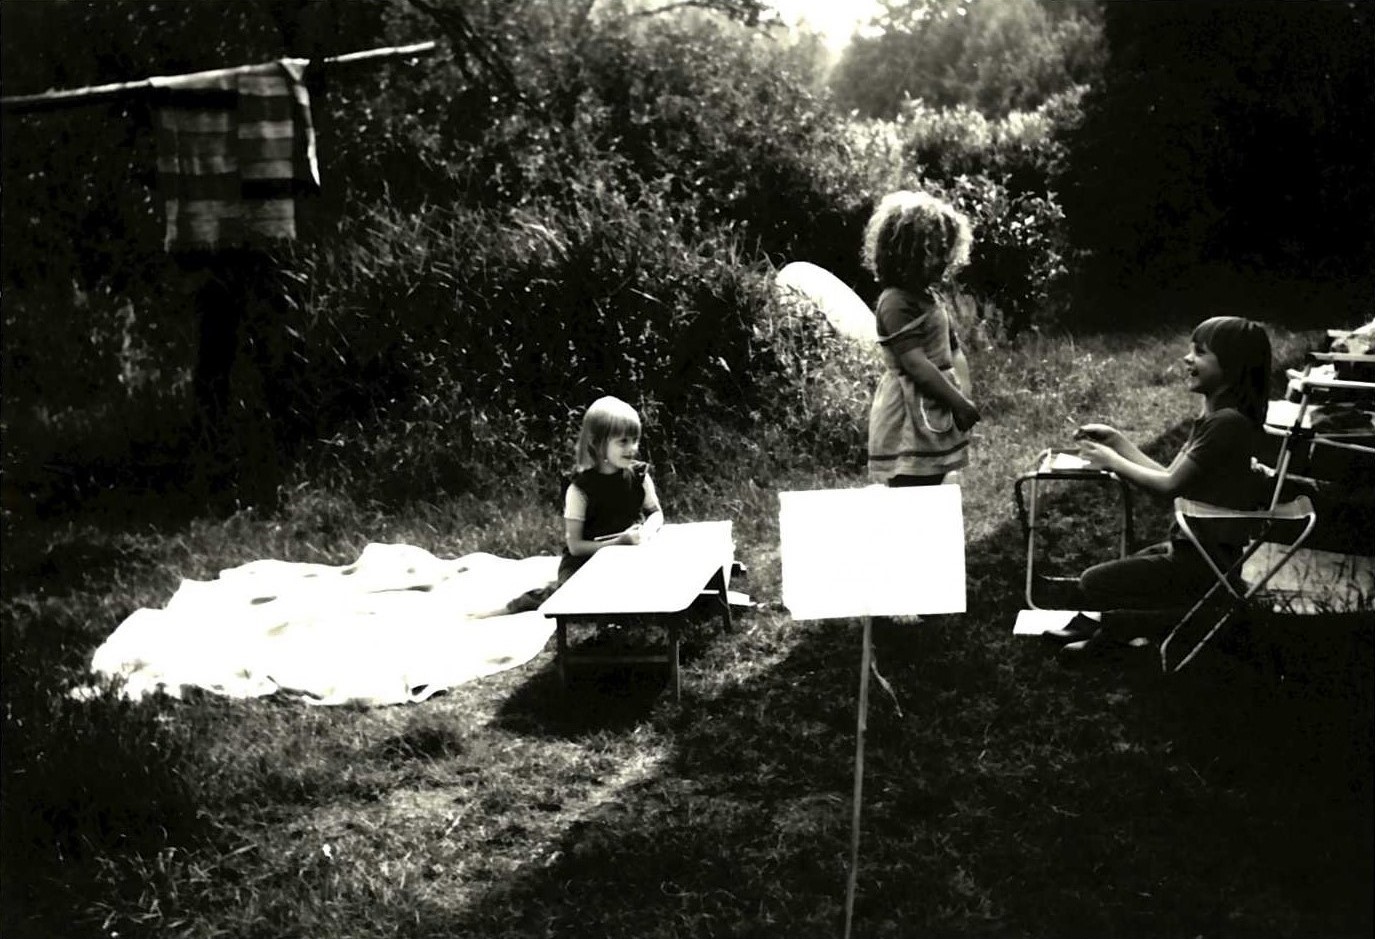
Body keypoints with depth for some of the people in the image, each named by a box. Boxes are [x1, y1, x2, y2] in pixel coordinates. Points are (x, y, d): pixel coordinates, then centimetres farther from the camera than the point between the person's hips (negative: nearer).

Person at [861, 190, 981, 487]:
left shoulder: (932, 295, 14)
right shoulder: (896, 303, -15)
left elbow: (953, 354, 17)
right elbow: (916, 364, -21)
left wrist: (963, 398, 4)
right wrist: (959, 403, -16)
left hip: (937, 418, 10)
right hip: (910, 422, -10)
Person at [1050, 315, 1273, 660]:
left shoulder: (1227, 423, -23)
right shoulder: (1213, 416, 8)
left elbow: (1170, 485, -19)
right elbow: (1170, 476, 10)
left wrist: (1113, 461, -7)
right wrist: (1117, 440, 5)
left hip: (1203, 561, -9)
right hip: (1190, 546, 9)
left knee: (1092, 585, -5)